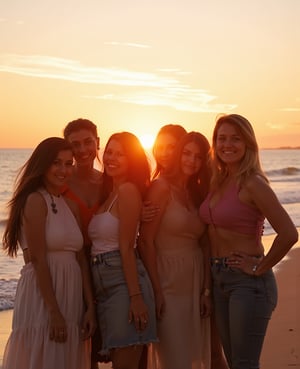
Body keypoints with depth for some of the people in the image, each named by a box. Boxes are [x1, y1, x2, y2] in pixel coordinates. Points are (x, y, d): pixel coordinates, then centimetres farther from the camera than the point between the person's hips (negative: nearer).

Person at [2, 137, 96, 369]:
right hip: (41, 298, -7)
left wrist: (90, 307, 3)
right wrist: (54, 312, -18)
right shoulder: (35, 200, -10)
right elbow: (38, 260, -16)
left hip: (71, 296, 8)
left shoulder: (70, 206, 13)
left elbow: (81, 259, 10)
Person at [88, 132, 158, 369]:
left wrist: (135, 296, -17)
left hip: (124, 282, -9)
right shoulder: (109, 193, 16)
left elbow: (126, 248, -15)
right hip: (103, 286, 9)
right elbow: (98, 245, 14)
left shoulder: (128, 190, -9)